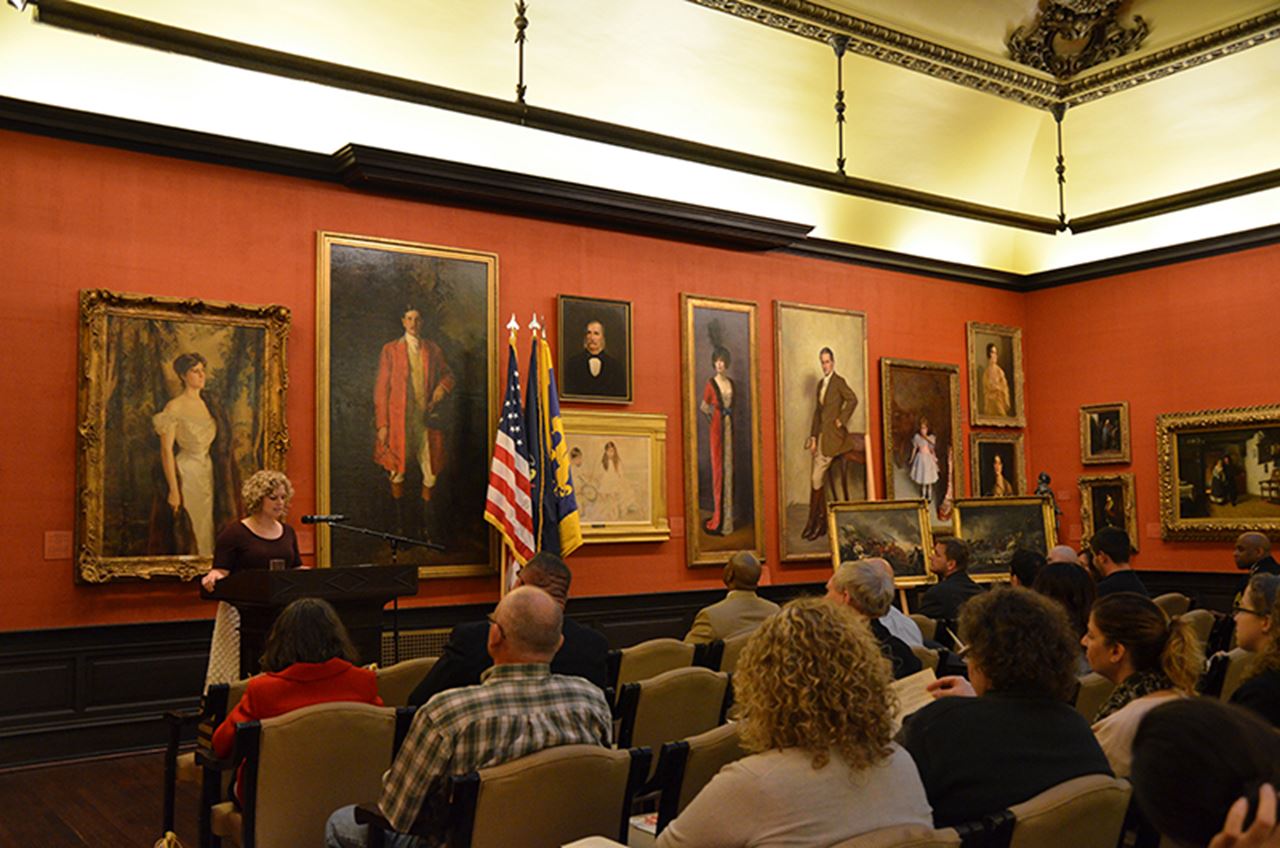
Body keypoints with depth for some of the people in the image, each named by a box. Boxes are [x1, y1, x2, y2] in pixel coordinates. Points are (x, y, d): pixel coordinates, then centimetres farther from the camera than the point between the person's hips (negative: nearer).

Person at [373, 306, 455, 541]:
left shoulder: (433, 349, 12)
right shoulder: (390, 350, 4)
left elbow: (448, 374, 24)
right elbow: (381, 388, 2)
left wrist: (443, 387, -1)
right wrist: (382, 424, -5)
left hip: (427, 418, 2)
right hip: (399, 419, -2)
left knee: (431, 473, 2)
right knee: (398, 473, 0)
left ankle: (426, 520, 20)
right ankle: (402, 524, 14)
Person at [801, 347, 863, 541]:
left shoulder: (839, 382, -7)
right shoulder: (820, 383, 16)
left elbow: (853, 400, -18)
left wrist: (841, 420, -13)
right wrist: (813, 436, 10)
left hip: (832, 436, -8)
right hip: (820, 435, 8)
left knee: (817, 477, -9)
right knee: (817, 479, 10)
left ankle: (814, 521, -1)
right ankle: (821, 521, 18)